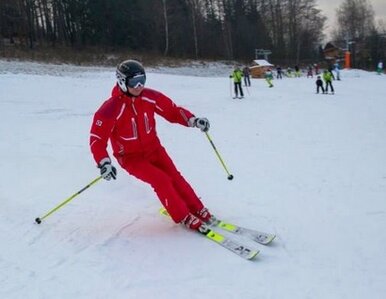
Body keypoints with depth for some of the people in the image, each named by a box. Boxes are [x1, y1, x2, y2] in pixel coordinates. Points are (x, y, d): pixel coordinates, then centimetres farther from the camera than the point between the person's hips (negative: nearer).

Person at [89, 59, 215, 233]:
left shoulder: (150, 97, -11)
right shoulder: (111, 109, -24)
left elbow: (172, 111, 0)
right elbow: (97, 139, -21)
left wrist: (193, 120, -16)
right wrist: (104, 163, -35)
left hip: (154, 149, 4)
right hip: (131, 157, -4)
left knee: (175, 178, -9)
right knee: (161, 180, -19)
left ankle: (198, 211, 7)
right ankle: (184, 218, -4)